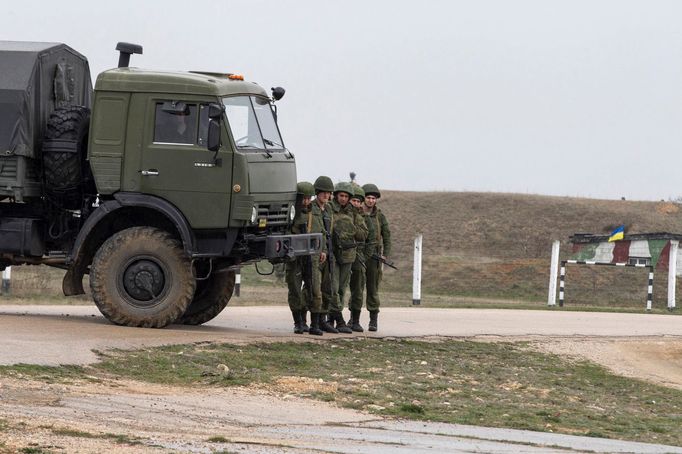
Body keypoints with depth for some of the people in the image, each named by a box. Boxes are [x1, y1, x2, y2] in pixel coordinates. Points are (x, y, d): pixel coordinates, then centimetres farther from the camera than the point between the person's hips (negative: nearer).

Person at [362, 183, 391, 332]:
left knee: (373, 289, 2)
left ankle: (373, 320, 6)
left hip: (373, 256, 0)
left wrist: (385, 255, -1)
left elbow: (387, 237, 8)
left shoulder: (380, 216, 5)